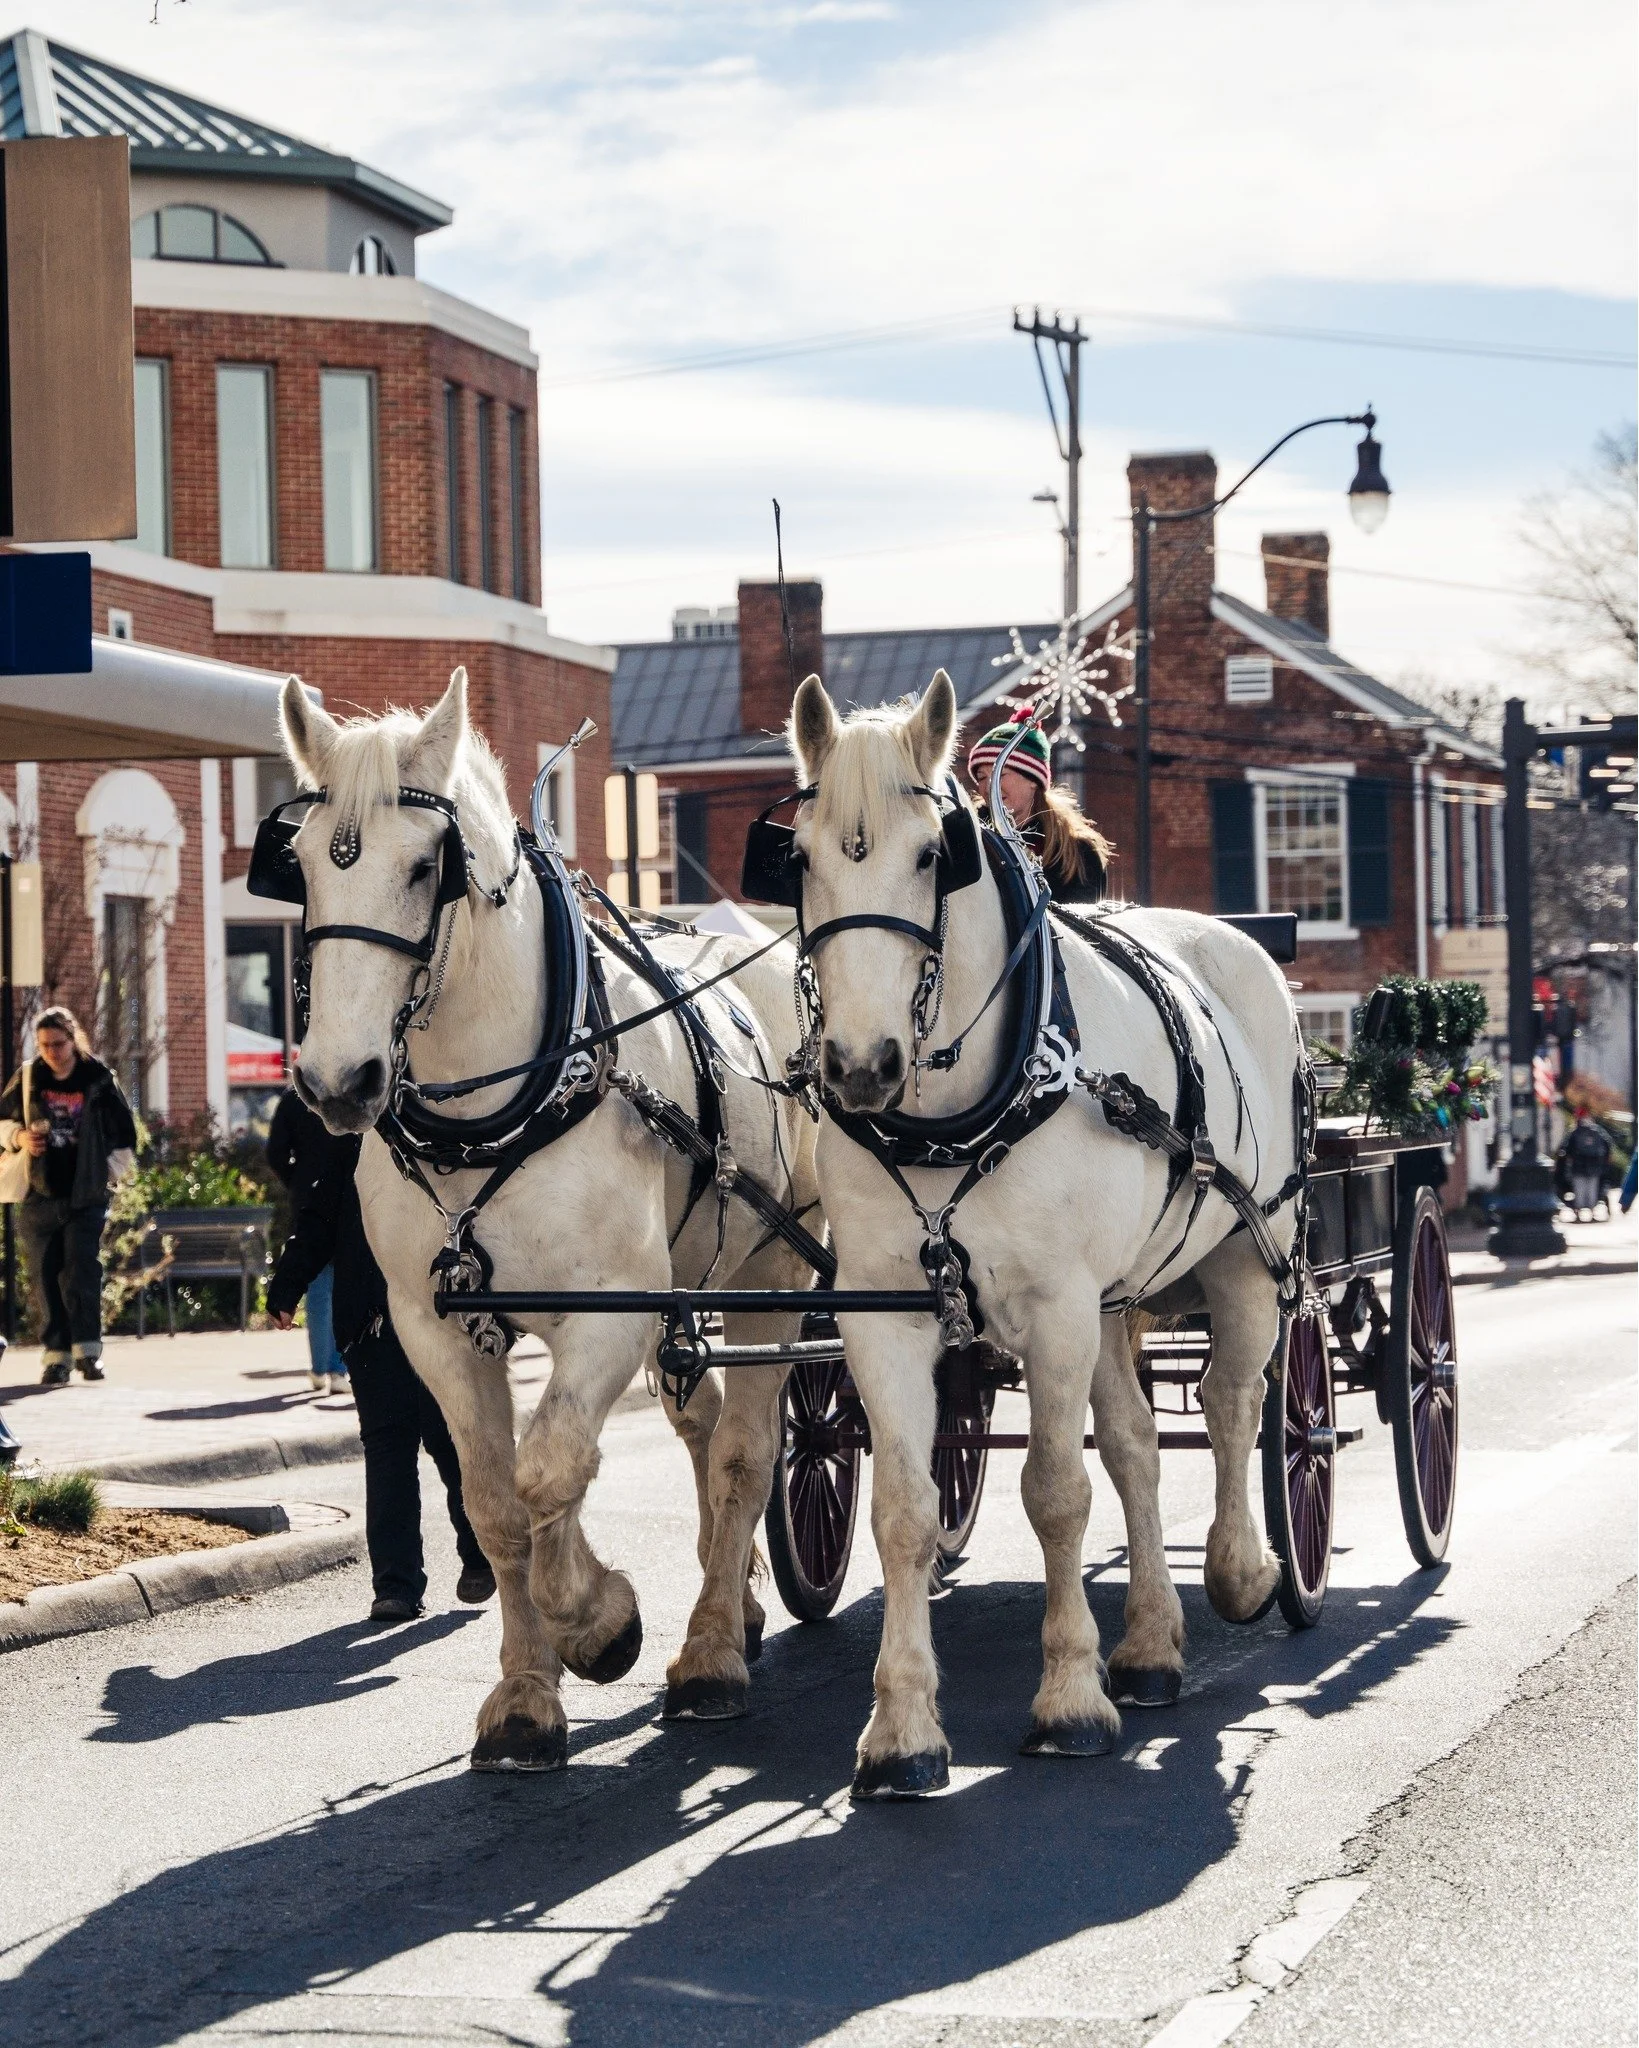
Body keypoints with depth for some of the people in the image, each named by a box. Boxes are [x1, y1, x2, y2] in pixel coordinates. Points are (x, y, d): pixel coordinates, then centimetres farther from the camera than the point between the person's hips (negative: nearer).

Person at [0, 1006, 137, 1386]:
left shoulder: (98, 1080, 1)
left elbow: (124, 1135, 9)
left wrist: (110, 1173, 1)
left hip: (86, 1196, -2)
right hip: (39, 1196, 2)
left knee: (82, 1270, -12)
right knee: (46, 1276, 1)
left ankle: (87, 1348, -9)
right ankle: (56, 1354, 4)